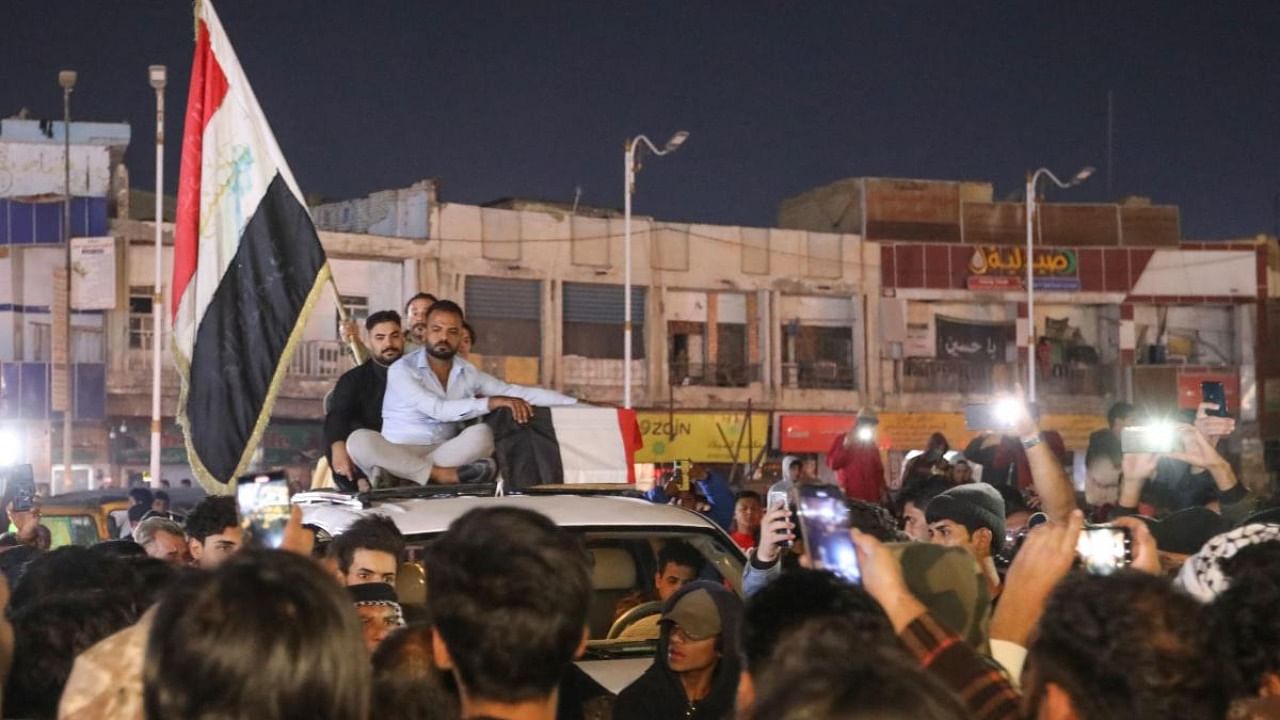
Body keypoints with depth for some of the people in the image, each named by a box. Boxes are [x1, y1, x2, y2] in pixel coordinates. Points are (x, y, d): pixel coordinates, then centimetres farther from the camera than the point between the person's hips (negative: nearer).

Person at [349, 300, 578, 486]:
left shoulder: (468, 373, 11)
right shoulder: (402, 370, -7)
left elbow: (516, 391, 9)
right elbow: (438, 409, -19)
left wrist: (575, 403, 0)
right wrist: (491, 402, -27)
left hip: (447, 455, 4)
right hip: (398, 455, -4)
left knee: (482, 434, -24)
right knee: (360, 440, -35)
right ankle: (443, 476, -36)